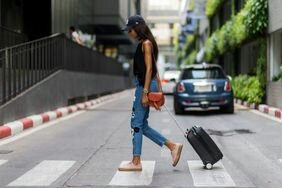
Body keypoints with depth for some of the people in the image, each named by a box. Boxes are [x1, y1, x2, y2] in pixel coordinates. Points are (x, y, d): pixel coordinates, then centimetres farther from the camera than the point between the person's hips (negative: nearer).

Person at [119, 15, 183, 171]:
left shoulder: (146, 43, -10)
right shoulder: (142, 44, 17)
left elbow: (149, 69, -16)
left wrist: (145, 92, -20)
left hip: (145, 85, -10)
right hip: (142, 85, 10)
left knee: (137, 123, -4)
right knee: (141, 125, 10)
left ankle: (136, 162, 3)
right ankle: (172, 146, 13)